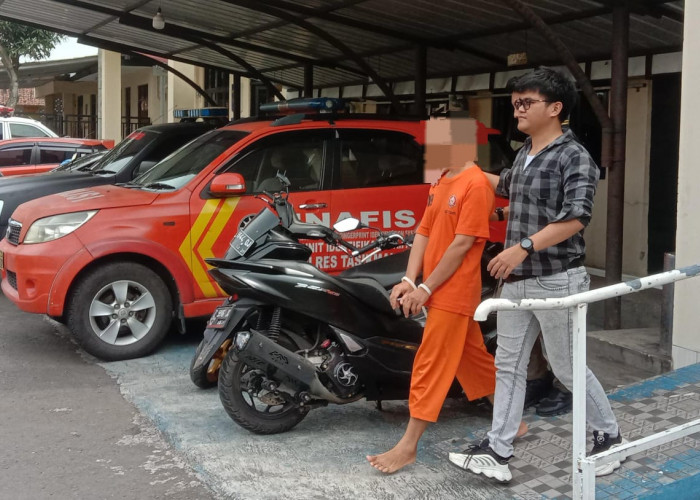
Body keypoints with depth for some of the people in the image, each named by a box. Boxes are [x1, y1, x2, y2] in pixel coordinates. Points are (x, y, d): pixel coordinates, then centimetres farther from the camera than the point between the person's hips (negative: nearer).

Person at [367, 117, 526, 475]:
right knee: (473, 359, 18)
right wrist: (409, 280, -2)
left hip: (453, 294, -9)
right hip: (438, 292, 9)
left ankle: (408, 446, 2)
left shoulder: (476, 184, -15)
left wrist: (425, 288, -17)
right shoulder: (442, 182, 13)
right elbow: (424, 231, 9)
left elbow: (462, 244, -19)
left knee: (430, 367, -5)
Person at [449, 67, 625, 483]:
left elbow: (576, 217, -26)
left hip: (557, 281, -8)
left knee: (568, 369, 5)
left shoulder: (574, 157, -13)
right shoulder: (524, 155, 13)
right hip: (517, 280, 8)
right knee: (509, 366, 7)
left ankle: (610, 436, 26)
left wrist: (523, 247, -34)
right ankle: (497, 453, 13)